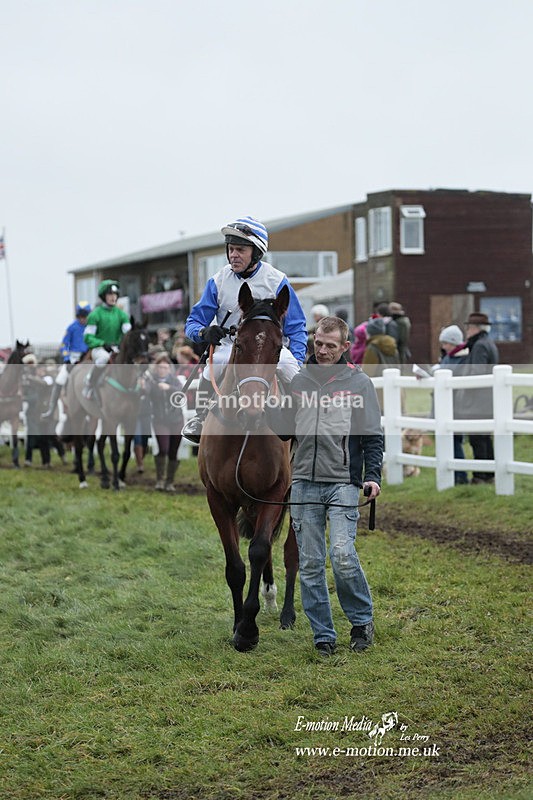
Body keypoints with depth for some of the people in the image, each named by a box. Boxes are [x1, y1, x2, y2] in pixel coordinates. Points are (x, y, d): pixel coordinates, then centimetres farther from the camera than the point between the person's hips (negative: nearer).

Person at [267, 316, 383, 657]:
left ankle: (362, 621, 6)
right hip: (305, 483, 4)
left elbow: (373, 436, 3)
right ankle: (324, 635, 10)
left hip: (343, 483, -3)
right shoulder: (299, 380, 12)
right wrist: (272, 404, -1)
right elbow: (285, 432, 16)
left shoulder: (359, 382, 4)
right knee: (310, 563, 2)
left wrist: (373, 476, -9)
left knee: (343, 556, -15)